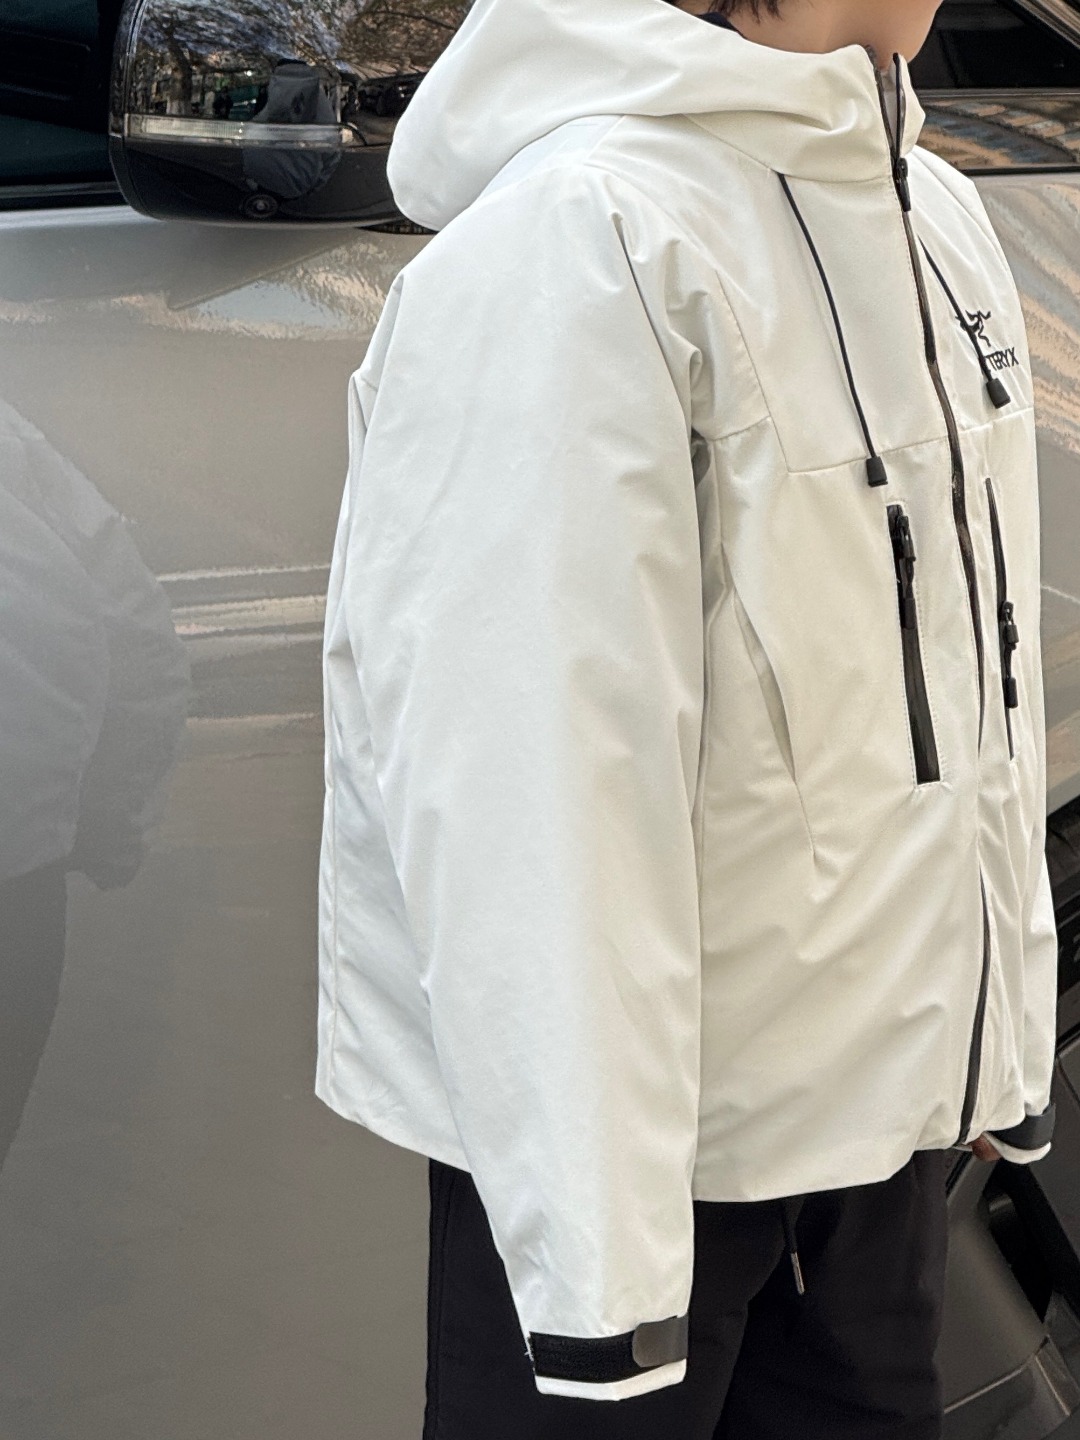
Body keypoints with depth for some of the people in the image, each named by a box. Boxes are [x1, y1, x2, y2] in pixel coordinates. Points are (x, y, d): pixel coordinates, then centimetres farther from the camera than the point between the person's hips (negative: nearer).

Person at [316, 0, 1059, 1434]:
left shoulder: (936, 212, 7)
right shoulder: (576, 246, -20)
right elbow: (530, 784, -23)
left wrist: (1003, 1039, 12)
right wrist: (598, 1287, -22)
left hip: (887, 1098, 8)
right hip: (638, 1118, -7)